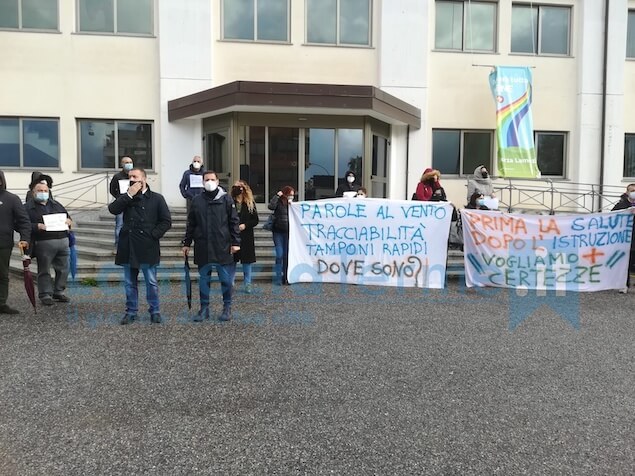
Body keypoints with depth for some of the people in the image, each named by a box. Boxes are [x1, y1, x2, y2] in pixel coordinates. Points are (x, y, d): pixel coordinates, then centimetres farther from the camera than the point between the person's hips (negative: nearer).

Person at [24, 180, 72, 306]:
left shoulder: (56, 205, 20)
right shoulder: (28, 207, 3)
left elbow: (67, 217, 25)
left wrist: (69, 221, 2)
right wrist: (37, 226, -21)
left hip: (62, 240, 5)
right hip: (44, 243, -5)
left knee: (63, 269, 7)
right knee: (44, 271, 1)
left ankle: (59, 292, 20)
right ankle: (45, 294, 10)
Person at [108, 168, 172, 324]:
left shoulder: (156, 198, 1)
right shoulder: (126, 198, 12)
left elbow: (166, 221, -3)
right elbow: (113, 209, -7)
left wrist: (153, 235, -11)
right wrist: (129, 195, -11)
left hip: (147, 247, -4)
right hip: (128, 247, 4)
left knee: (151, 282, 2)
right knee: (129, 282, 11)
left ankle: (154, 311, 15)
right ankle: (131, 311, 22)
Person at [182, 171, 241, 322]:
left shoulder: (226, 199, 1)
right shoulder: (196, 200, 9)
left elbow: (234, 222, -1)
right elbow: (191, 224, 13)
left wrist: (235, 242, -6)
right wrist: (186, 243, 11)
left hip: (223, 247, -3)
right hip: (202, 247, 3)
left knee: (226, 279, 3)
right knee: (203, 279, 9)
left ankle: (227, 307, 17)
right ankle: (204, 308, 19)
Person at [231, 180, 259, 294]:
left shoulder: (250, 203, 3)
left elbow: (255, 220, 2)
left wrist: (245, 225, -11)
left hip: (246, 237, 1)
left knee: (247, 261, 6)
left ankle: (248, 284, 18)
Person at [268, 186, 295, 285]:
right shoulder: (279, 202, -3)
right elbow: (271, 206, -22)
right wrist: (277, 195, -16)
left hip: (288, 232, 3)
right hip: (278, 232, -3)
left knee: (287, 255, 6)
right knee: (279, 255, -5)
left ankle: (285, 277, 15)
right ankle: (278, 278, 5)